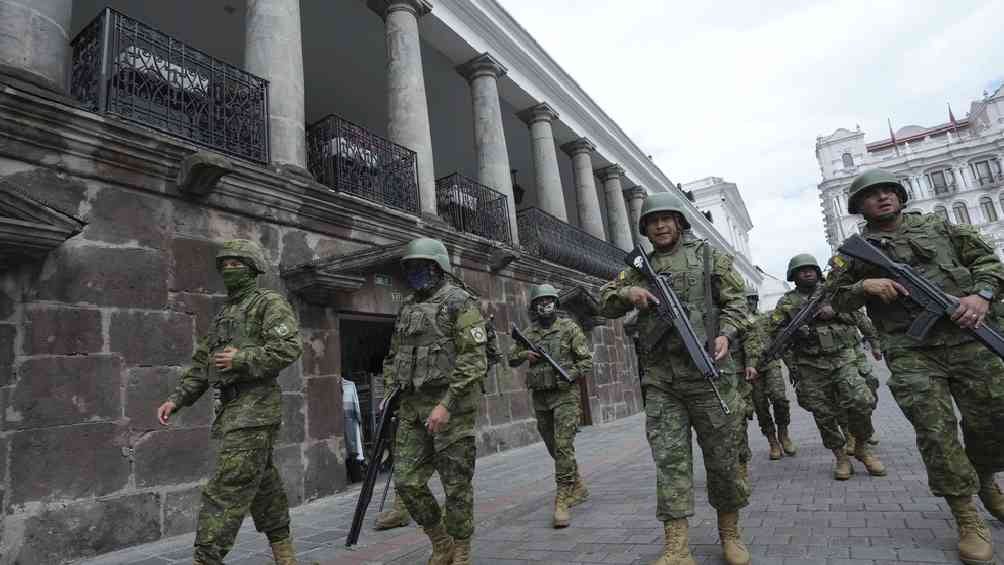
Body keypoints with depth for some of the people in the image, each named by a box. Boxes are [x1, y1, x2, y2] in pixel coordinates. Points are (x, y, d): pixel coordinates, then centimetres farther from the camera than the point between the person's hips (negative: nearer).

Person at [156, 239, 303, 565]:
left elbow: (289, 347, -17)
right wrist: (177, 399, 11)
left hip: (254, 409, -8)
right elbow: (201, 364, 21)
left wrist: (241, 359, -18)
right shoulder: (224, 314, 21)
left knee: (227, 489, -9)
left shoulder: (269, 303, -4)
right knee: (263, 486, 14)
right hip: (231, 411, 8)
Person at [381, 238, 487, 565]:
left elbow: (474, 360, -15)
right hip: (412, 407, 7)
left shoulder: (459, 303, -7)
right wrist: (389, 394, 9)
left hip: (451, 405, -7)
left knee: (456, 484, 3)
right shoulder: (407, 307, 15)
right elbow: (393, 356, 22)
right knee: (407, 481, 6)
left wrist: (446, 405, -21)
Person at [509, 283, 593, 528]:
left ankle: (562, 502, -7)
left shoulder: (569, 328, -2)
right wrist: (524, 354, -5)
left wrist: (568, 375, -18)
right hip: (540, 397, 5)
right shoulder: (528, 333, 9)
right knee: (554, 448, 14)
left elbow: (586, 361, -2)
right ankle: (578, 487, 34)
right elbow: (511, 359, 15)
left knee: (563, 447, -12)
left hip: (565, 394, -5)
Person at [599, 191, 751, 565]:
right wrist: (627, 292, -7)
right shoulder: (640, 267, 15)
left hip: (706, 370, -2)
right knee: (669, 459, -1)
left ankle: (730, 533, 27)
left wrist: (725, 334, -11)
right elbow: (605, 303, 14)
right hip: (659, 379, 2)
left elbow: (736, 299, 6)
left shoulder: (707, 254, 9)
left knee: (722, 456, 8)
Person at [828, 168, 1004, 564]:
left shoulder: (936, 226, 15)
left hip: (968, 338, 3)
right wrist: (864, 286, -12)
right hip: (911, 353, -2)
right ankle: (967, 518, 5)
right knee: (935, 429, -9)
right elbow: (836, 298, 8)